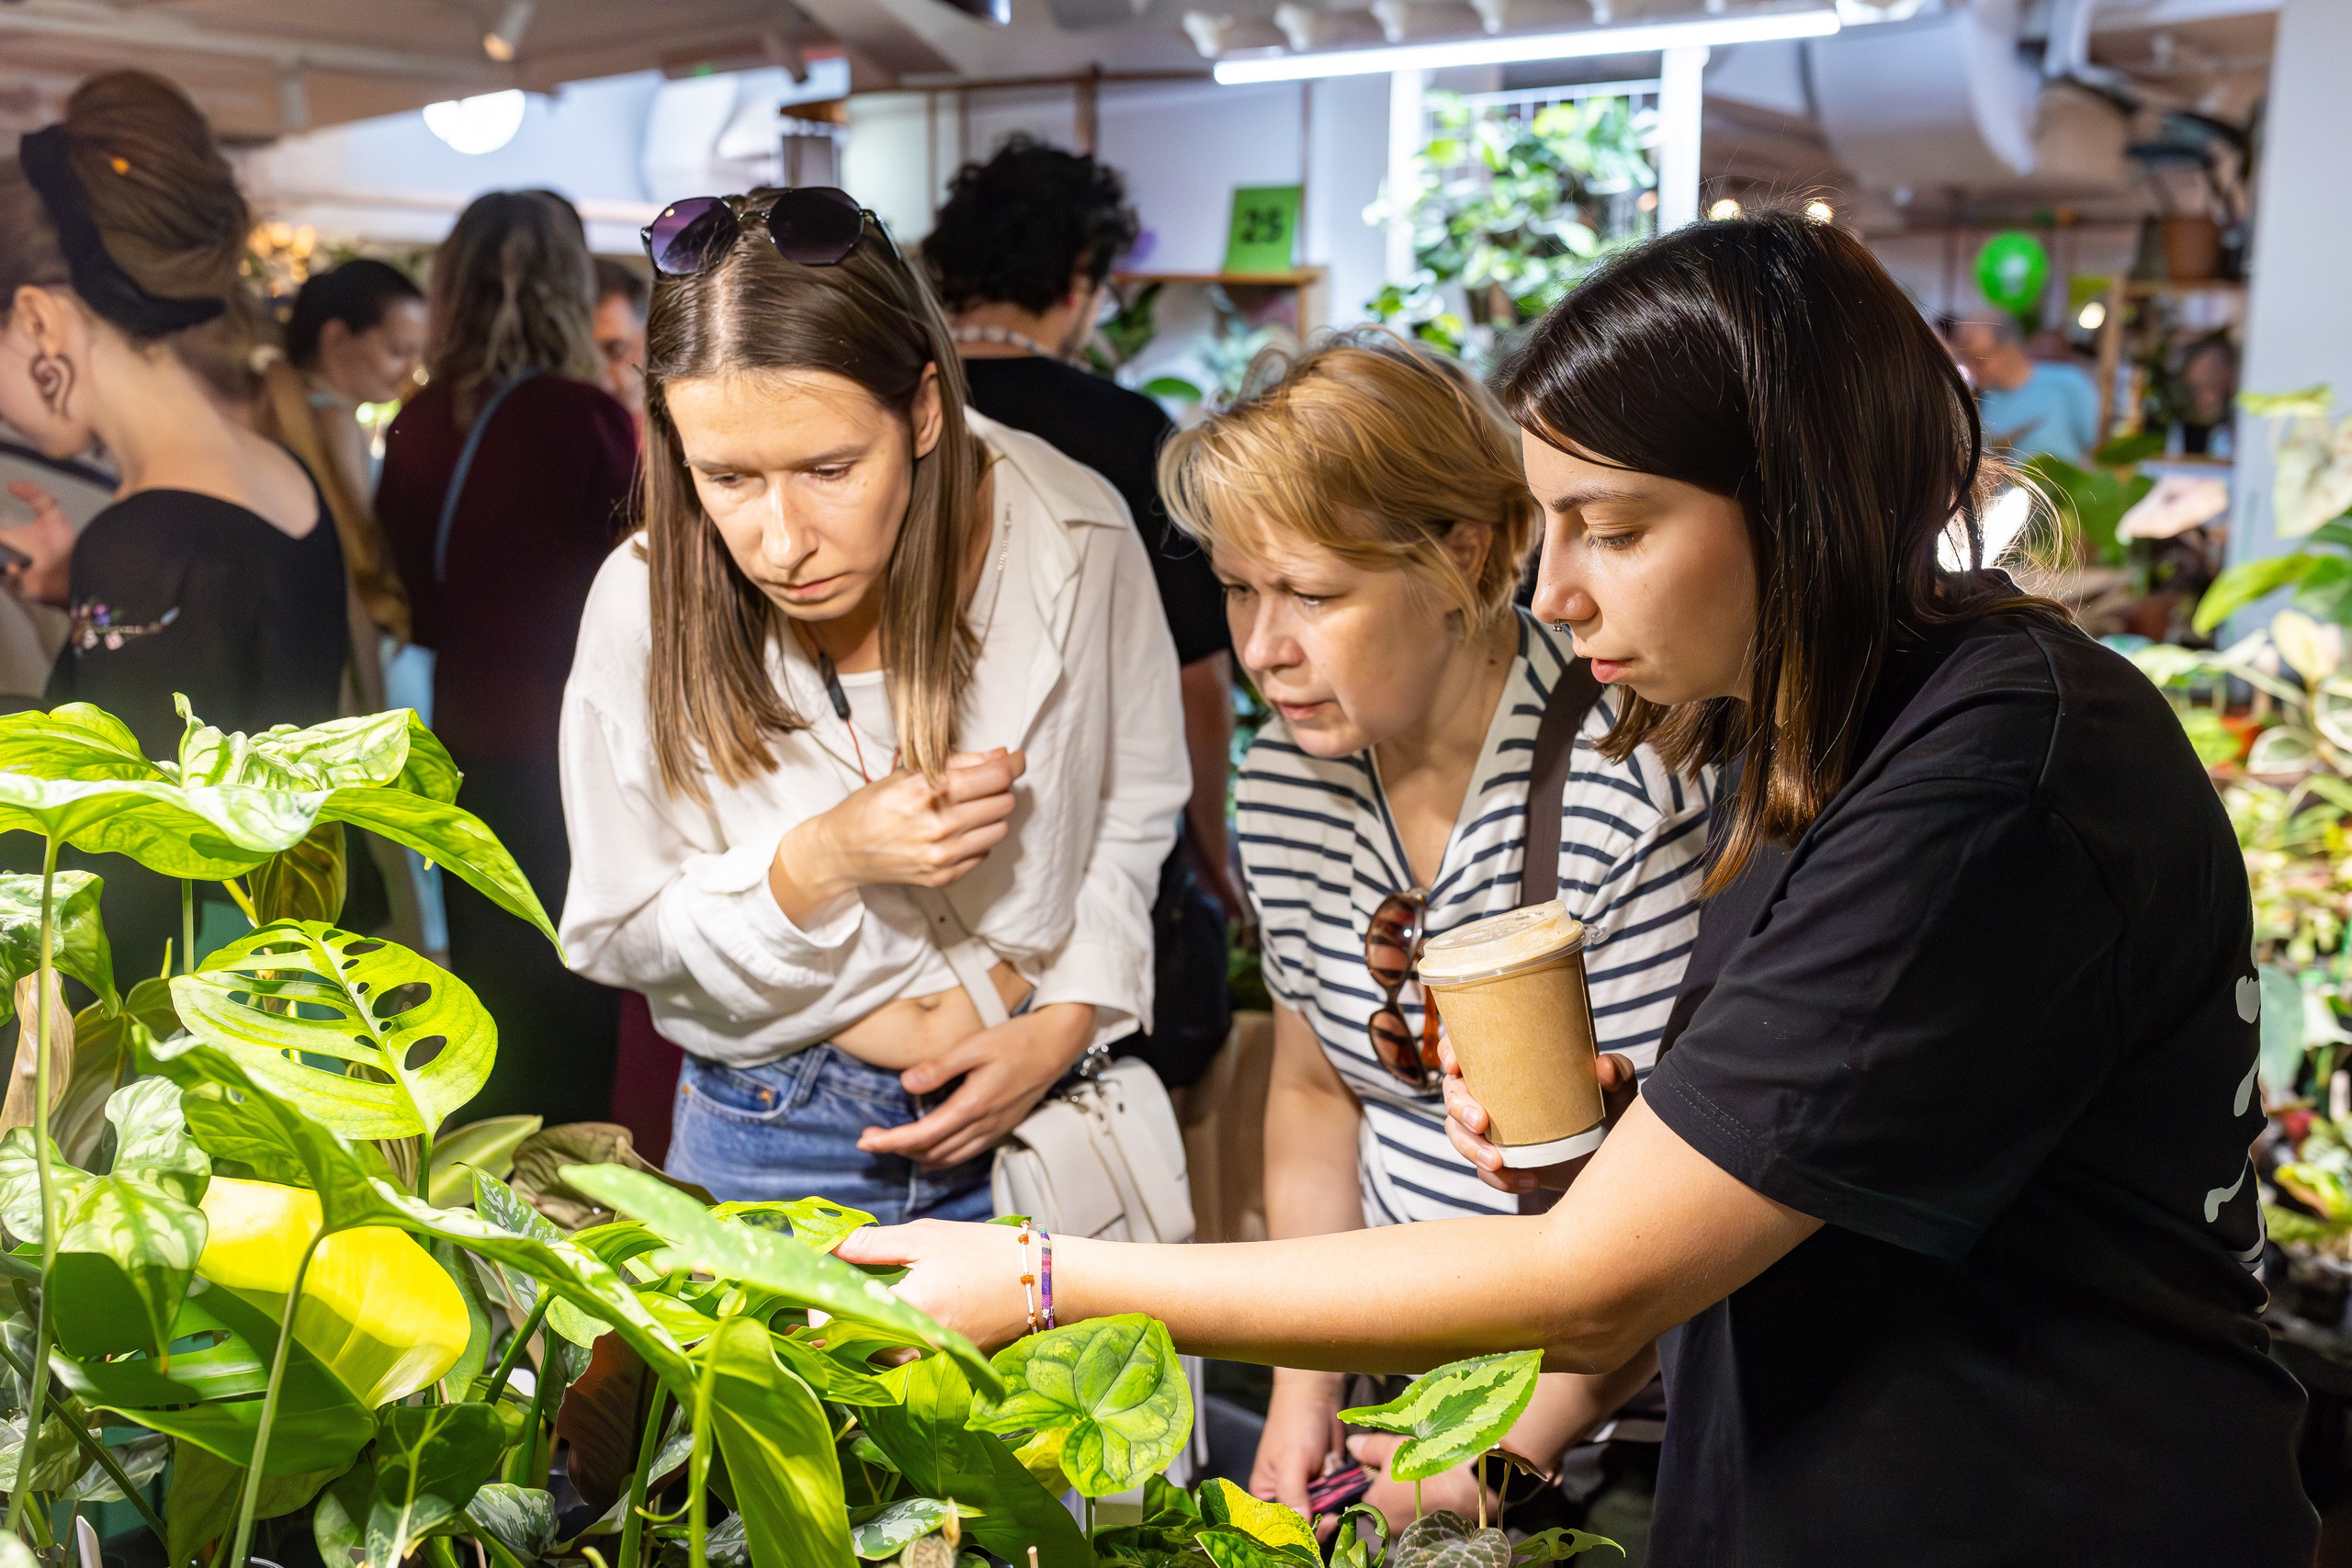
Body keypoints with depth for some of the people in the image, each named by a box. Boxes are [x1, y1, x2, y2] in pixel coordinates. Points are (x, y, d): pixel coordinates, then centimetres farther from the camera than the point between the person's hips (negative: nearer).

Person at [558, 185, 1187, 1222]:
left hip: (1036, 1115, 1)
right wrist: (823, 864, -25)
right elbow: (615, 937, -9)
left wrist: (1068, 1023, -12)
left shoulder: (1073, 540, -17)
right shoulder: (646, 604, -19)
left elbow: (1134, 817, 0)